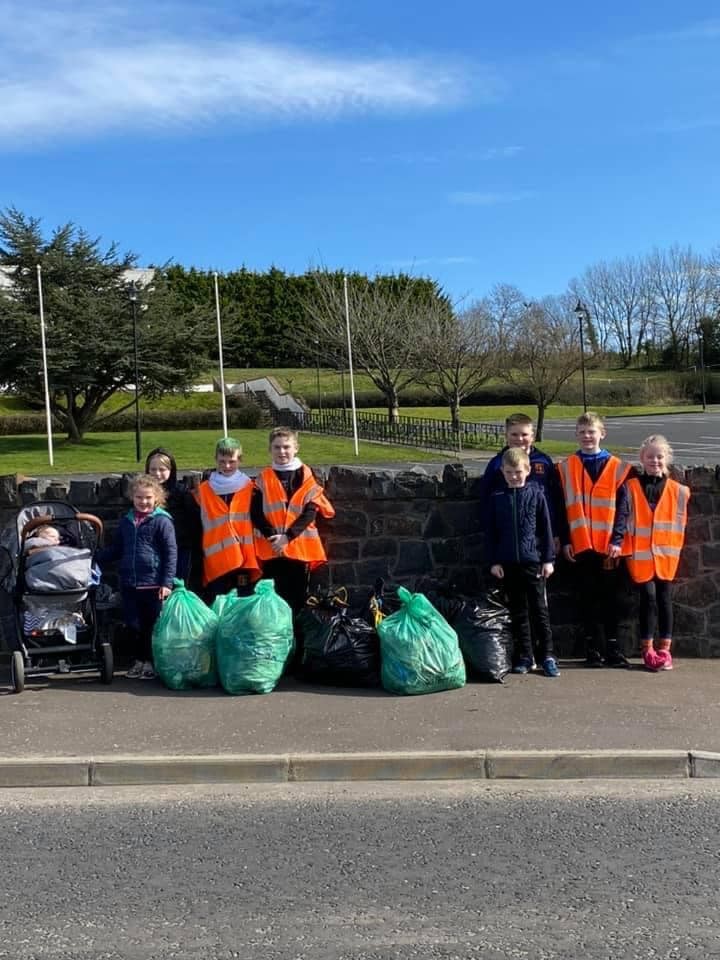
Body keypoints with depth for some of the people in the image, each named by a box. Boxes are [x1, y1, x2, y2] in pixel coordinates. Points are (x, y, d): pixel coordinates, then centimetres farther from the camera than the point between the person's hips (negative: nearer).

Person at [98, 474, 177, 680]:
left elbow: (171, 553, -8)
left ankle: (151, 663, 17)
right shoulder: (126, 521, 10)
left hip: (153, 584, -5)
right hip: (129, 584, 5)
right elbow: (115, 549, 21)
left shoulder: (162, 521, -6)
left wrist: (167, 582, -12)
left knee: (152, 625, 5)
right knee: (133, 625, 10)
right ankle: (138, 661, 25)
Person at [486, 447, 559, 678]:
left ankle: (548, 656, 8)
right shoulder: (497, 498, 4)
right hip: (508, 563, 2)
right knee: (518, 612, 9)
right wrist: (494, 561, 2)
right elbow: (491, 532, 7)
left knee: (539, 609, 2)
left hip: (533, 561, -2)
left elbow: (545, 528, 2)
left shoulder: (536, 495, 0)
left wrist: (548, 559, -1)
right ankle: (524, 657, 16)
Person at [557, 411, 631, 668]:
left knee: (609, 598, 6)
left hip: (608, 546, 0)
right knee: (587, 599, 5)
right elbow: (561, 507, 5)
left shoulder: (616, 467, 4)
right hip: (580, 545, 1)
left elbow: (622, 507, 1)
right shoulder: (566, 467, 6)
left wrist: (617, 540, -8)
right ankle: (593, 649, 13)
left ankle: (612, 647, 14)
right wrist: (565, 540, -1)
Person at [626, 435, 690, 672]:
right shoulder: (631, 487, 0)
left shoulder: (677, 490, 5)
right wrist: (626, 549, -5)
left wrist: (674, 550, 9)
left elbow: (679, 523, 12)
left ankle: (664, 649, 13)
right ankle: (647, 650, 4)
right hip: (640, 554, -2)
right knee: (648, 597, -6)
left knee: (664, 598, 5)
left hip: (665, 554, 2)